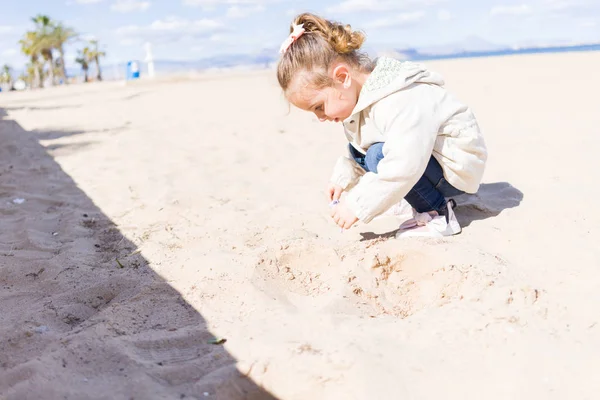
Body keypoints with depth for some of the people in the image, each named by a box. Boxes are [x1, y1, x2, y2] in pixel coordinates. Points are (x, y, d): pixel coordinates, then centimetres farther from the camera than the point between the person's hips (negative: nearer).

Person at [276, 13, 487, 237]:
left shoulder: (400, 102, -33)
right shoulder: (361, 96, 0)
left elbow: (403, 166, -40)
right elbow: (361, 147, 16)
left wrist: (356, 206, -33)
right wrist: (343, 178, 0)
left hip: (458, 166, -10)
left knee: (379, 155, -29)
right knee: (357, 150, 8)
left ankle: (439, 215, -11)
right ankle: (434, 199, 6)